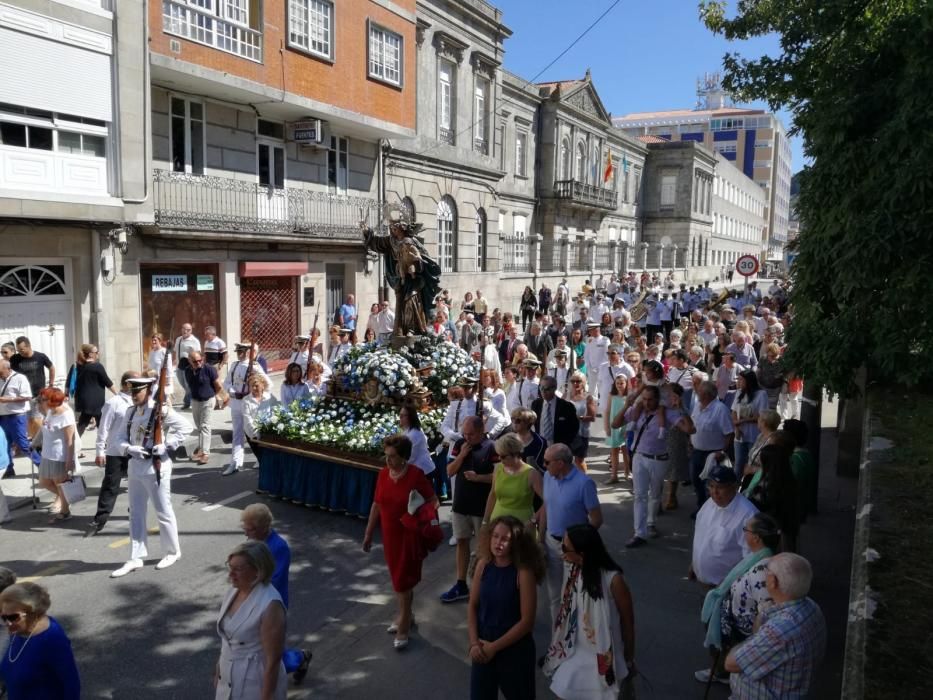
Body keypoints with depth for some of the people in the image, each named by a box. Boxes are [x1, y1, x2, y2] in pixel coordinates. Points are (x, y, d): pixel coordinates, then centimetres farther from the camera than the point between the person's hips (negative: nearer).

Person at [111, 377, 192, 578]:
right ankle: (136, 558, 22)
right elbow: (123, 437, 11)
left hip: (156, 467, -7)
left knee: (163, 512, 6)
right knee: (136, 514, 12)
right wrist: (128, 448, -10)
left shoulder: (161, 410, -13)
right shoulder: (131, 412, 8)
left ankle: (172, 552, 23)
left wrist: (168, 446, -20)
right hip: (135, 466, 7)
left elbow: (186, 426, -17)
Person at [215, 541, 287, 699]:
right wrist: (219, 669, 16)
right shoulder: (234, 591, -3)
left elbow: (273, 660, -22)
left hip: (256, 683, -7)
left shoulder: (270, 605, -27)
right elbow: (226, 636, 9)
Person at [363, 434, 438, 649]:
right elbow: (377, 505, 7)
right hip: (390, 535, 6)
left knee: (403, 581, -1)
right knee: (398, 578, 18)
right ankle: (406, 615, 38)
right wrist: (368, 534, 11)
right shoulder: (383, 474, -1)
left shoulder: (416, 474, -17)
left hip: (411, 535, -5)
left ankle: (403, 628, 12)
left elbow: (432, 500, -8)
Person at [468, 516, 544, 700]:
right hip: (484, 648, 4)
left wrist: (495, 647, -14)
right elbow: (473, 606, 1)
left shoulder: (523, 573, -19)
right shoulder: (483, 564, -7)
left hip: (515, 649, -4)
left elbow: (527, 621, -17)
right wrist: (474, 642, -9)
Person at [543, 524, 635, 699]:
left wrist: (629, 660, -1)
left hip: (605, 656, -5)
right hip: (578, 651, 5)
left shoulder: (613, 580, -26)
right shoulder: (574, 571, -8)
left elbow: (628, 621, -12)